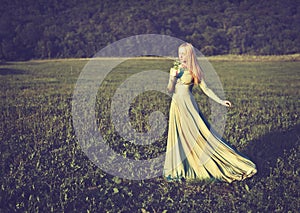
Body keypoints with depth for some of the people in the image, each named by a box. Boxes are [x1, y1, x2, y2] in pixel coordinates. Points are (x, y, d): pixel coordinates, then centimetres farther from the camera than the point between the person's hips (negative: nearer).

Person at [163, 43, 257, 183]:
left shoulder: (194, 71, -2)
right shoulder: (174, 69, 8)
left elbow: (206, 89, -2)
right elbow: (170, 90, 4)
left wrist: (220, 101, -10)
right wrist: (172, 78, -14)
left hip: (188, 105, -4)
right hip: (176, 106, 4)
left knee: (198, 135, -4)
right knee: (177, 137, 7)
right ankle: (176, 170, 17)